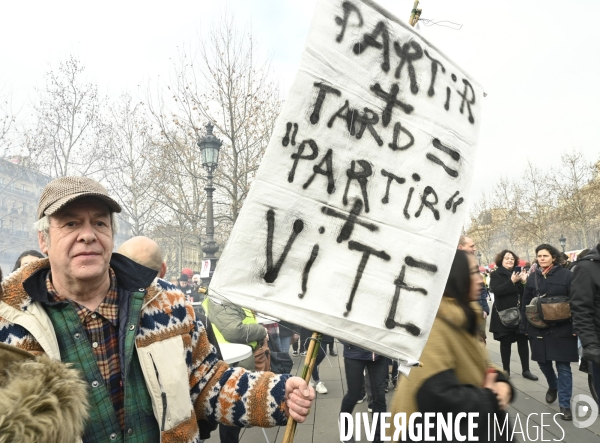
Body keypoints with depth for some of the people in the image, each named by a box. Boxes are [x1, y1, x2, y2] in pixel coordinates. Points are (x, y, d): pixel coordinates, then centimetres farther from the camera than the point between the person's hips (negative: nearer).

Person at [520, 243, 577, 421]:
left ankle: (565, 405, 13)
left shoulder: (566, 275, -5)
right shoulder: (533, 277, 6)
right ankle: (553, 386, 44)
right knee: (543, 361, 15)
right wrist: (524, 326, 5)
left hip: (562, 329, -3)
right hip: (538, 328, 4)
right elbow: (525, 303, 8)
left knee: (563, 367, 2)